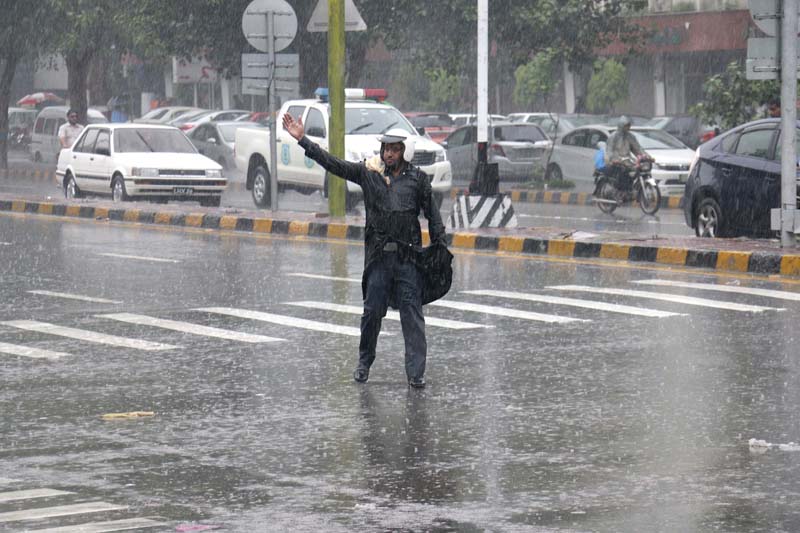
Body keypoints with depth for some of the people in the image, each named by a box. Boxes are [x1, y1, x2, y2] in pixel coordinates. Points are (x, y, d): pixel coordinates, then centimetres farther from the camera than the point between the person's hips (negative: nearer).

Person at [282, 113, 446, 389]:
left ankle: (416, 372, -5)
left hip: (408, 256, -1)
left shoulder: (418, 178, 5)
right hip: (378, 255, 1)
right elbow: (332, 163, 2)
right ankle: (364, 363, 23)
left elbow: (432, 213, 9)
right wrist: (303, 140, -4)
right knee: (372, 310, 6)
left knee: (412, 312, -4)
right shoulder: (368, 173, 5)